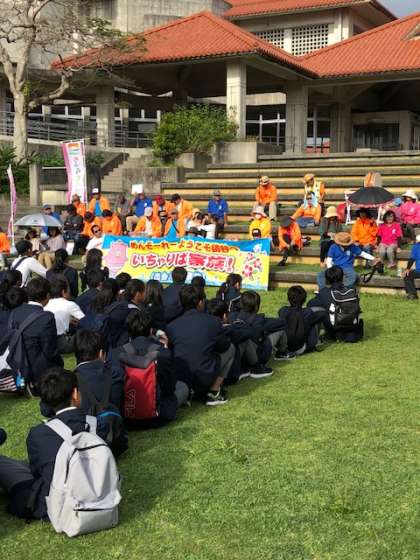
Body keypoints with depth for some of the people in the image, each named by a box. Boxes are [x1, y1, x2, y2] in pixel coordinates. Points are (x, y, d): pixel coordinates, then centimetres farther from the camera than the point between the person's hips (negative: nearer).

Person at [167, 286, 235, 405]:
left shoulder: (171, 326, 0)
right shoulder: (213, 322, -5)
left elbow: (170, 351, 12)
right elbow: (223, 347, 9)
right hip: (205, 379, -3)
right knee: (230, 349, 18)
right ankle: (214, 392, 10)